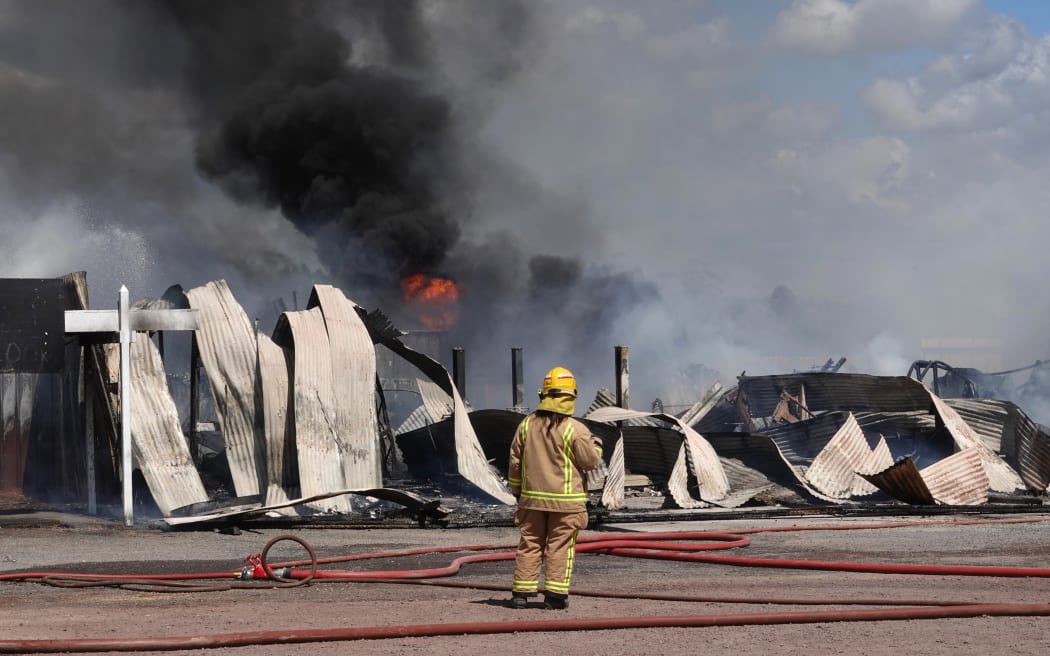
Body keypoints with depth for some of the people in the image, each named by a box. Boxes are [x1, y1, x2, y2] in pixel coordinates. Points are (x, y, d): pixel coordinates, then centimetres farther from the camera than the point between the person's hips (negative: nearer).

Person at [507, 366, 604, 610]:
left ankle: (521, 592, 9)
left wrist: (517, 490, 20)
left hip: (532, 498, 4)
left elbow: (515, 462, 8)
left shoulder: (527, 425, 2)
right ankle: (555, 594, 0)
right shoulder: (574, 429, -12)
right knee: (560, 546, 2)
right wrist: (596, 445, 15)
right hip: (565, 500, -4)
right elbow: (591, 461, -6)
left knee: (530, 544, 9)